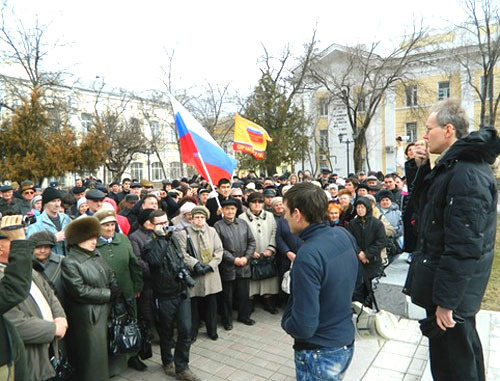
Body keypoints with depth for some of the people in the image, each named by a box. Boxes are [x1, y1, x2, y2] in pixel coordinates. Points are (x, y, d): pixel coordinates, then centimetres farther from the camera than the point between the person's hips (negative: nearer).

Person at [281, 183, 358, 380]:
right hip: (346, 343, 7)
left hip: (319, 355, -7)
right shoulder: (344, 235, -7)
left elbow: (303, 326, -29)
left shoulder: (308, 256, -31)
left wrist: (285, 322, -9)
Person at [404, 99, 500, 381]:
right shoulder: (455, 165, 7)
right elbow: (424, 205, 14)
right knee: (464, 346, 27)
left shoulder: (466, 174, -24)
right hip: (449, 280, 10)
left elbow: (463, 246, -27)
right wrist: (423, 168, 1)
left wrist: (445, 300, -23)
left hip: (452, 283, -10)